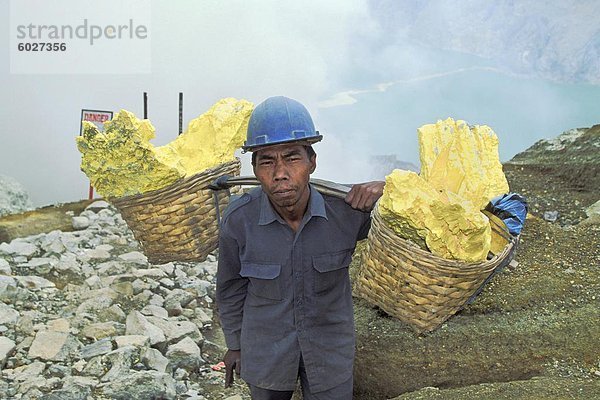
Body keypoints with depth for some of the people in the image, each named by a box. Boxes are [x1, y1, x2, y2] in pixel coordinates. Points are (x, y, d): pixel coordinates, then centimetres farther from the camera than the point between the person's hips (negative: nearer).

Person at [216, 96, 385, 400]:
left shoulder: (346, 208, -24)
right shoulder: (238, 220, -22)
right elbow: (231, 286, -5)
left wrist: (382, 190, -31)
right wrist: (234, 344, 8)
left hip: (330, 347, 0)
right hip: (265, 348, 0)